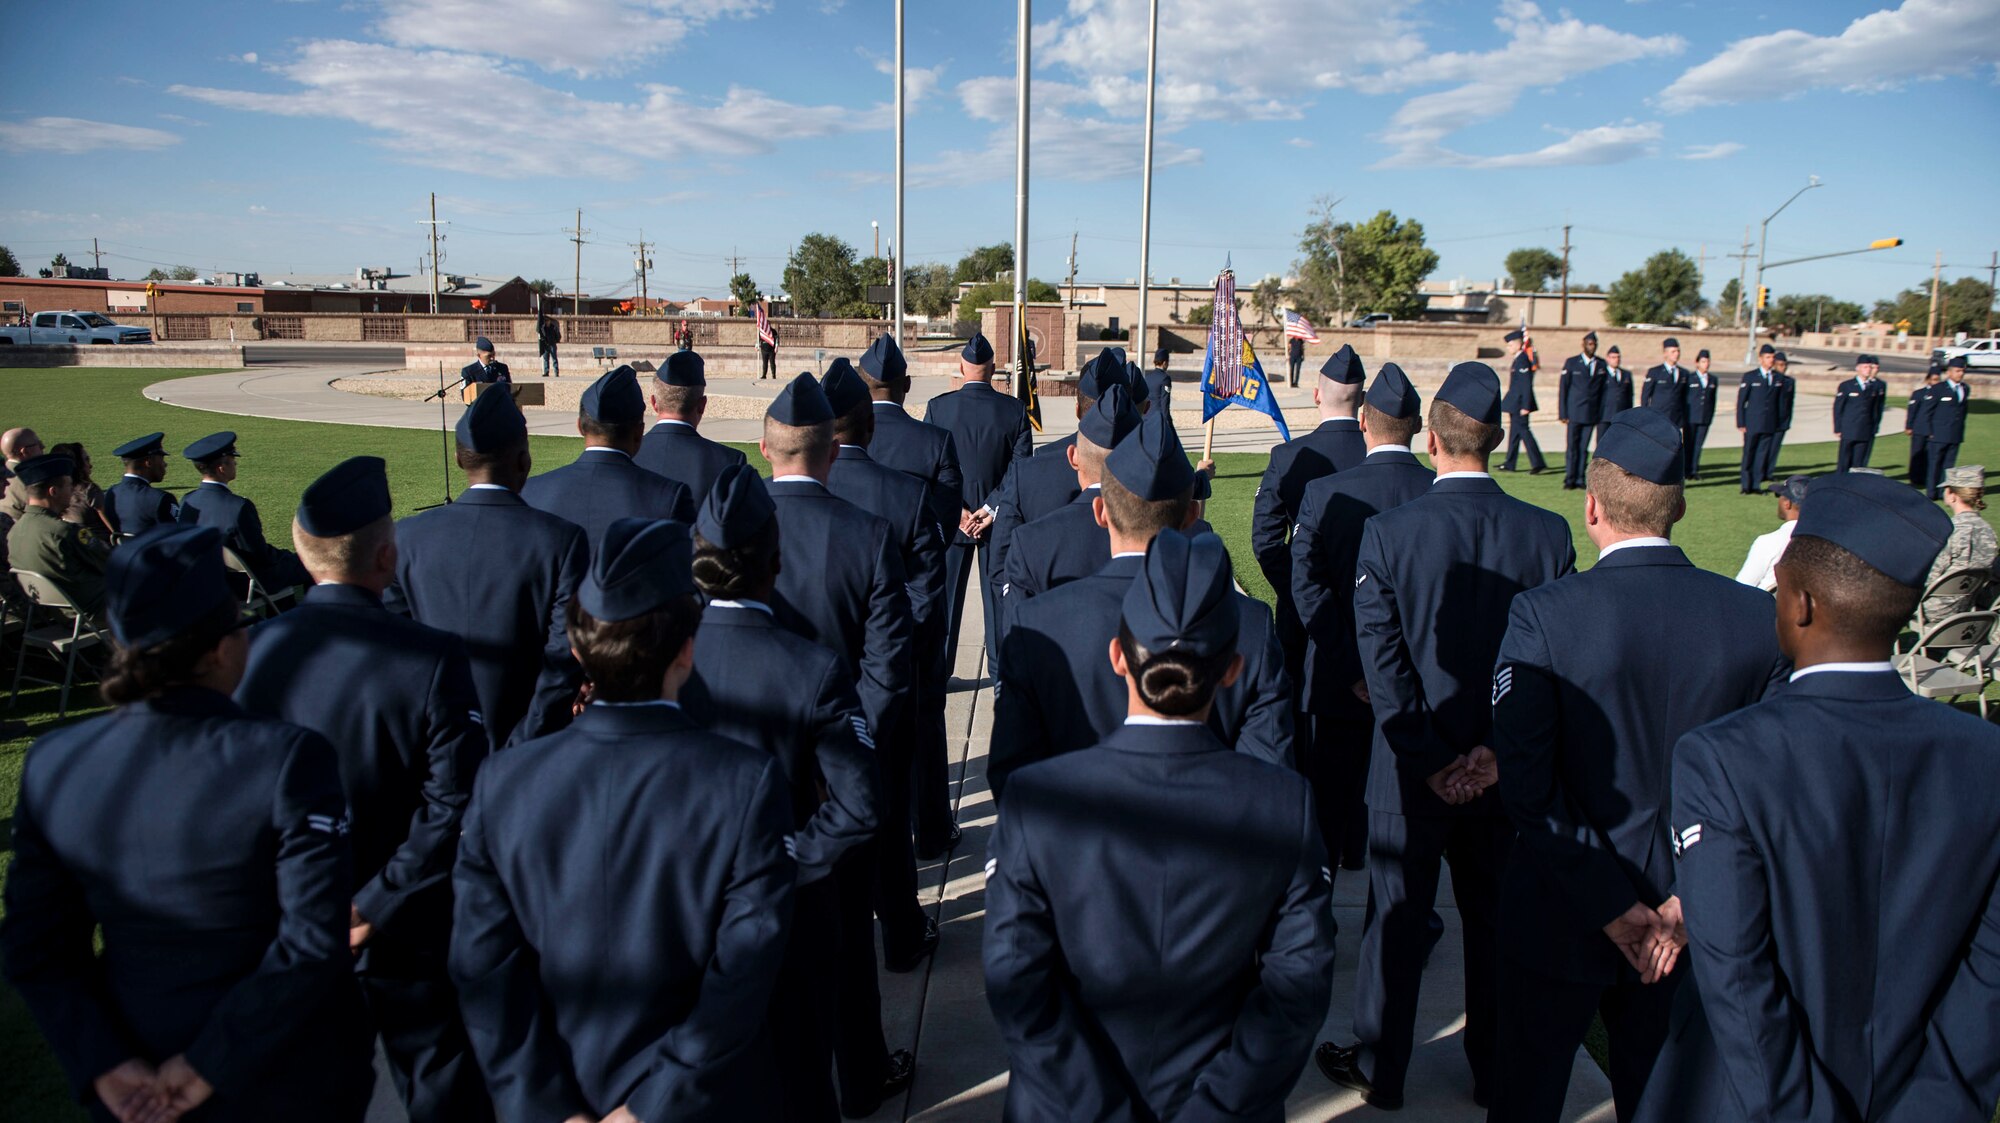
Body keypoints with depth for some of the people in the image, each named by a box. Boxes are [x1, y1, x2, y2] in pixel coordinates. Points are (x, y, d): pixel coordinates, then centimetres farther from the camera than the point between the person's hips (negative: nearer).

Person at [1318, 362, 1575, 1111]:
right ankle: (1495, 1072, 35)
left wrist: (1432, 760, -12)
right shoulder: (1548, 533, -8)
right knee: (1495, 920, 18)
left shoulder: (1387, 533, -15)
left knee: (1398, 920, 13)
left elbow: (1383, 664, -17)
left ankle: (1380, 1070, 29)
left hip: (1413, 770, -2)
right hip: (1506, 769, 2)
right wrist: (1497, 751, -8)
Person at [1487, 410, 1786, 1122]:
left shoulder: (1541, 616, -20)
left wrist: (1607, 902, -13)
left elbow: (1525, 781, -21)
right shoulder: (1759, 618, -9)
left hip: (1559, 915, -3)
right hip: (1689, 924, 3)